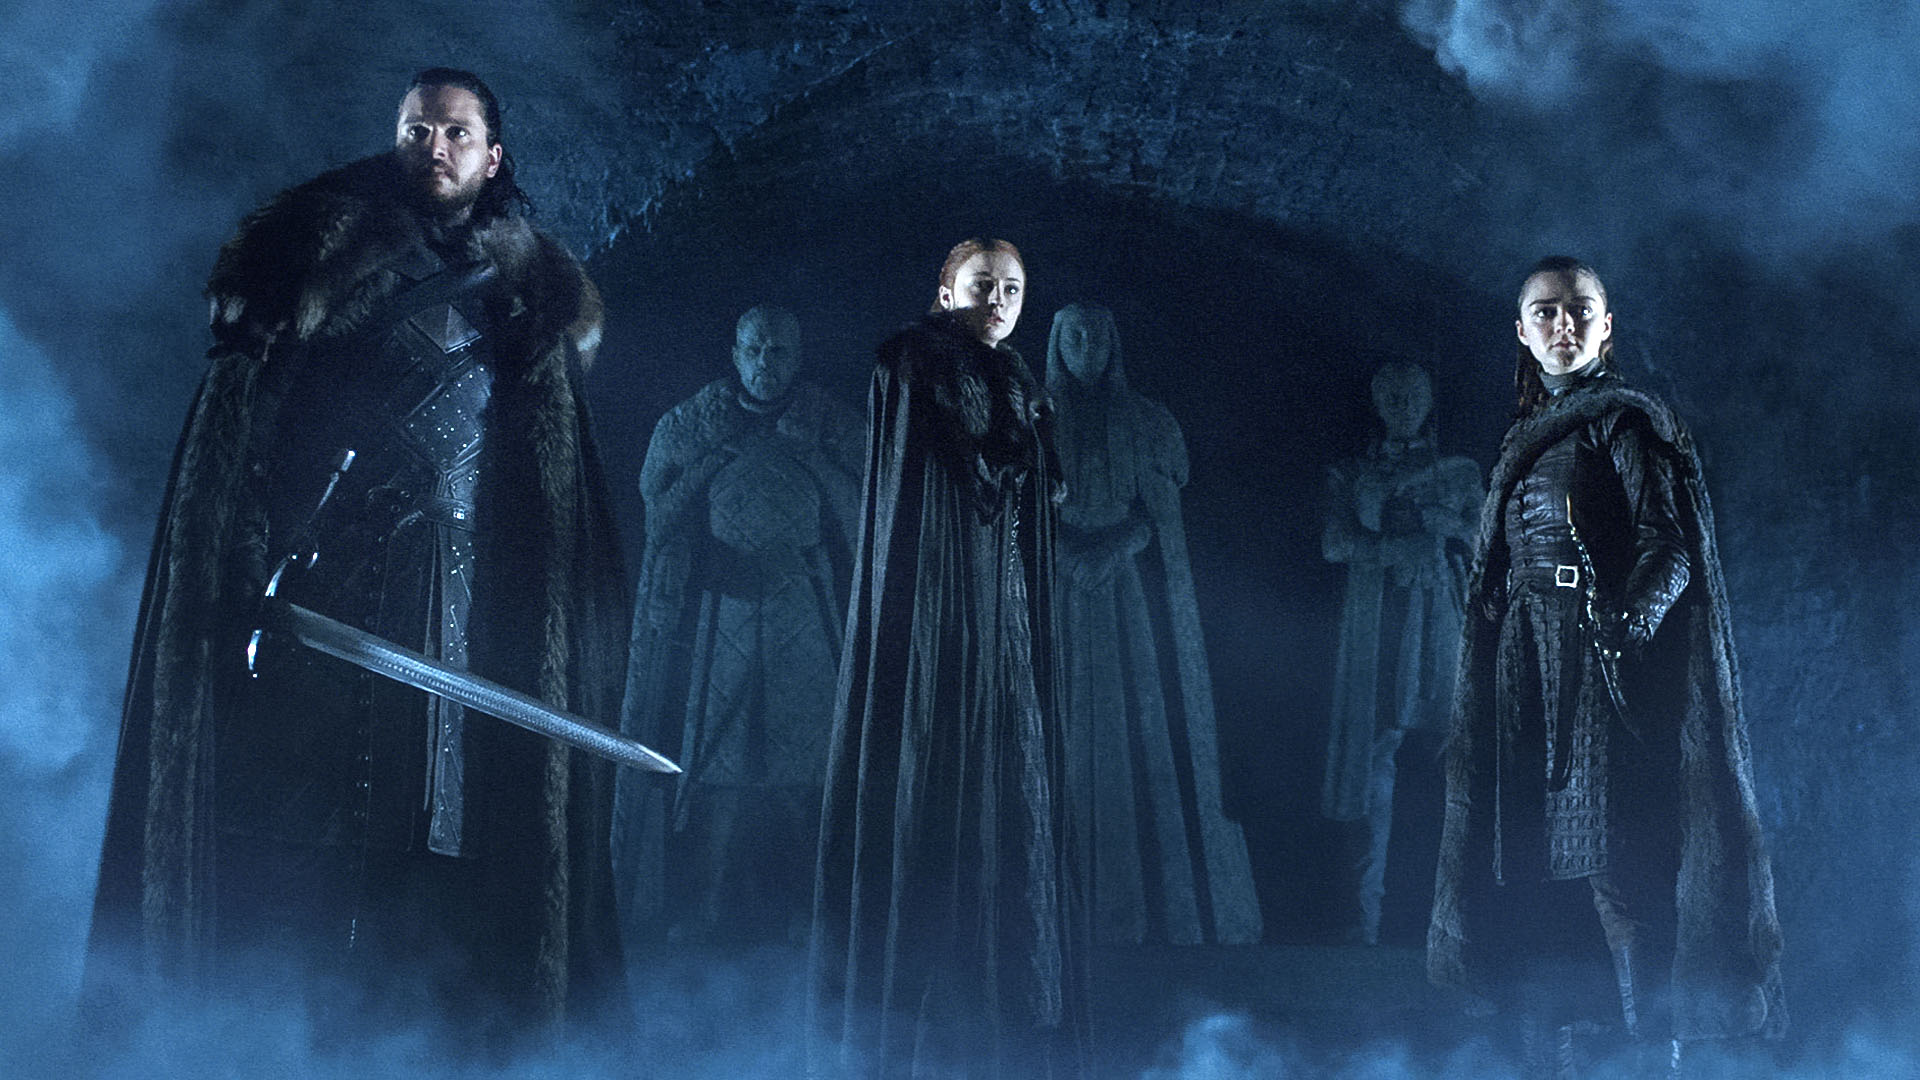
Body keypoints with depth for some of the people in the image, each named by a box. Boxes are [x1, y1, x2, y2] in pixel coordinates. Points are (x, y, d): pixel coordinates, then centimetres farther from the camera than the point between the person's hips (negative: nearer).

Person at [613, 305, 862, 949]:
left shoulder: (832, 425, 6)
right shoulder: (688, 423, 7)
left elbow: (861, 511, -2)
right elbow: (658, 512, 3)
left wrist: (807, 455, -11)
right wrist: (722, 456, -7)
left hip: (804, 611, 0)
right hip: (716, 605, 0)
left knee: (805, 756, -7)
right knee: (710, 756, -5)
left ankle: (804, 907, -1)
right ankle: (703, 903, 2)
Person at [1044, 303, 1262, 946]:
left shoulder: (1144, 422, 7)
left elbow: (1163, 512, 2)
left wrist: (1114, 547, -15)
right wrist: (1071, 551, -14)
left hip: (1135, 594, 0)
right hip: (1063, 597, 0)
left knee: (1151, 733, -4)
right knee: (1079, 740, -5)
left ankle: (1176, 901, 1)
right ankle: (1085, 901, -2)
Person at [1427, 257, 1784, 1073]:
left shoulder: (1627, 422, -2)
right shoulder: (1525, 436, 18)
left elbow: (1670, 546, -11)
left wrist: (1626, 622, -28)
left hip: (1600, 662, -7)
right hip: (1523, 665, 7)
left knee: (1615, 865, -10)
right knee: (1532, 860, 5)